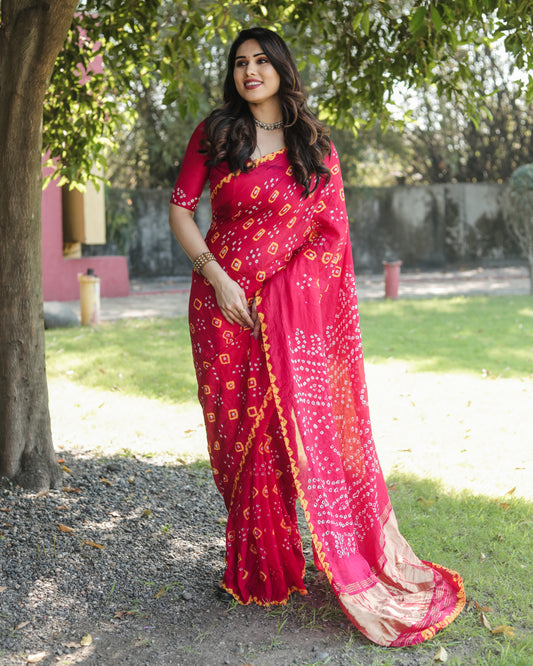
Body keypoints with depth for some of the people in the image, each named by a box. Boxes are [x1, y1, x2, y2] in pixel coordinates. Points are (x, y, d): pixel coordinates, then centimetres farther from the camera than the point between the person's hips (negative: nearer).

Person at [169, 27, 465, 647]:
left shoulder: (315, 146, 6)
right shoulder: (212, 135, 6)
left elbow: (331, 233, 3)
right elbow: (181, 210, 5)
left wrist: (275, 291, -9)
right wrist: (217, 277, -9)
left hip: (291, 310, -1)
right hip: (224, 303, 1)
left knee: (301, 426, -4)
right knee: (239, 433, 5)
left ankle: (355, 569, 9)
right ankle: (256, 570, 19)